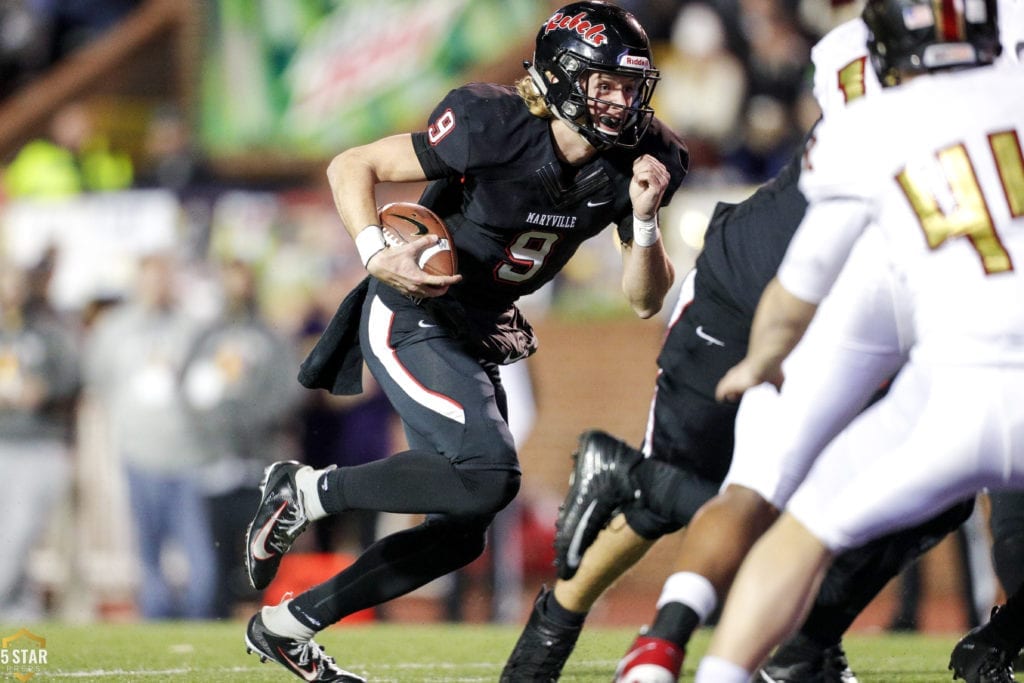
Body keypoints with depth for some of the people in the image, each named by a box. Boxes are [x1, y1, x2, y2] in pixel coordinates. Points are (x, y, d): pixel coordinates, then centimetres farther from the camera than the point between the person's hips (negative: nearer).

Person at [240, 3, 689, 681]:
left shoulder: (629, 165, -5)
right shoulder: (496, 130, -22)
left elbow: (645, 300, -2)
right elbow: (352, 167, -14)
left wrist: (645, 218, -20)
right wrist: (378, 257, -30)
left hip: (475, 341, 8)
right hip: (410, 320, -8)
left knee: (460, 535, 8)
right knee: (488, 474, -27)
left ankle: (287, 625, 21)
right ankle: (304, 492, -9)